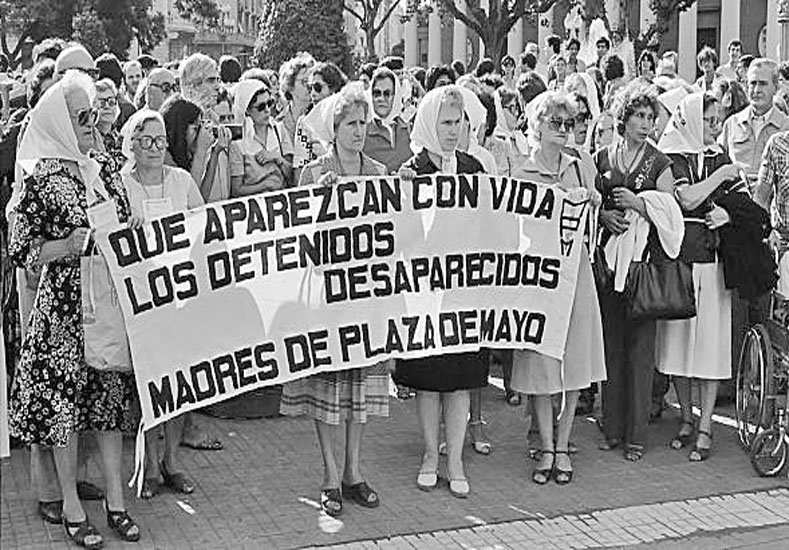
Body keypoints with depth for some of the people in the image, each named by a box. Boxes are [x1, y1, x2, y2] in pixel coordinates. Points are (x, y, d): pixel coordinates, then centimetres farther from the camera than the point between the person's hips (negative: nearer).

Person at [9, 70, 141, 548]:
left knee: (113, 396, 9)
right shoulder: (41, 180, -9)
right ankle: (71, 507, 14)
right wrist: (68, 246, -20)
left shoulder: (108, 169, 8)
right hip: (64, 304, -5)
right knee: (64, 401, 2)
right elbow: (20, 251, -8)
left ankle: (116, 499, 20)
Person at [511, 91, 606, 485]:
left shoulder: (581, 169, 8)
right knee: (540, 361, 1)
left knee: (575, 361, 4)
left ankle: (562, 446, 17)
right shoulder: (520, 176, -2)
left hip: (575, 271, 3)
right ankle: (547, 448, 14)